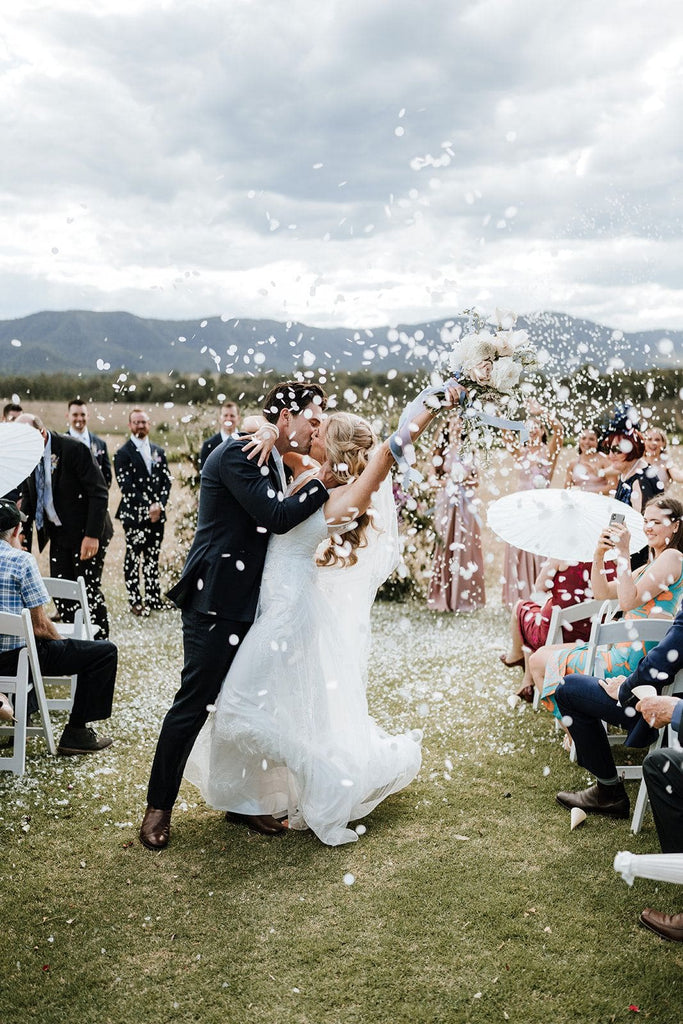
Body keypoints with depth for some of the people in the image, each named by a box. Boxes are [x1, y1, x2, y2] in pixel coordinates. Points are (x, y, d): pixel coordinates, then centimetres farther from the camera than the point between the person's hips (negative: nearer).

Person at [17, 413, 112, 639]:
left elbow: (99, 493, -17)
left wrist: (92, 535, -21)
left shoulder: (74, 449, -18)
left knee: (89, 591, -3)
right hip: (58, 535, 6)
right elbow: (28, 499, 13)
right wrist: (23, 536, 4)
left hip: (86, 535, -6)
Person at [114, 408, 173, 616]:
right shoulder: (123, 453, -3)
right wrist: (147, 508, -15)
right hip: (134, 514, -5)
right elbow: (127, 487, -10)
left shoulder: (158, 451, 14)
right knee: (133, 557, 0)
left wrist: (160, 504, -6)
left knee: (153, 558, 9)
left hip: (157, 513, 5)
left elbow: (166, 481, 10)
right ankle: (135, 601, 6)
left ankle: (153, 598, 15)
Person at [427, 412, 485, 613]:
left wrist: (465, 481, -8)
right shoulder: (442, 452, 6)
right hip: (446, 502, -1)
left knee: (465, 547, -2)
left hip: (465, 503, 1)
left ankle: (465, 597, 2)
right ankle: (444, 597, 0)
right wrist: (446, 482, -13)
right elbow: (433, 479, 4)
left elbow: (476, 480, 12)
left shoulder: (468, 451, 10)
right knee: (446, 547, -4)